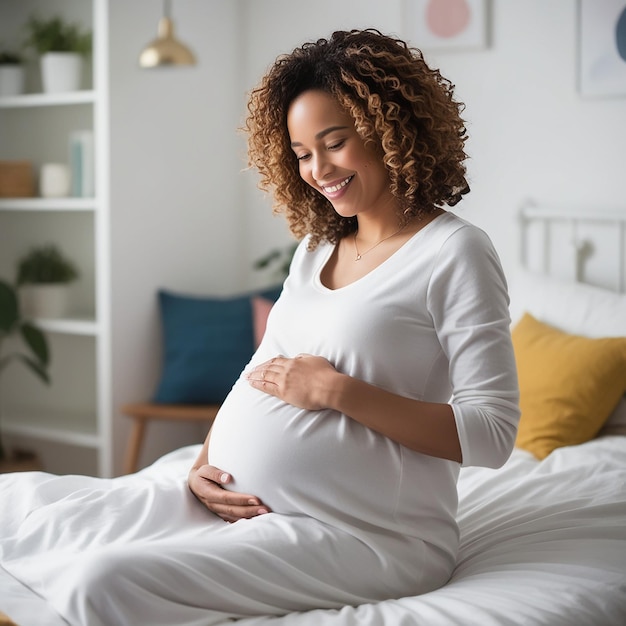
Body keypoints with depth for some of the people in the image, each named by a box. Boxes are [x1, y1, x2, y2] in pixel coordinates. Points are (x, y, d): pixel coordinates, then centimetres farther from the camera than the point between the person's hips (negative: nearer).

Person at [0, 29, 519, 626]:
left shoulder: (453, 252, -7)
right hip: (237, 503, 7)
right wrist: (204, 462, -2)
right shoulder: (316, 248, 17)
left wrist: (336, 390, -16)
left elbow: (492, 433, -14)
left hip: (363, 533, -7)